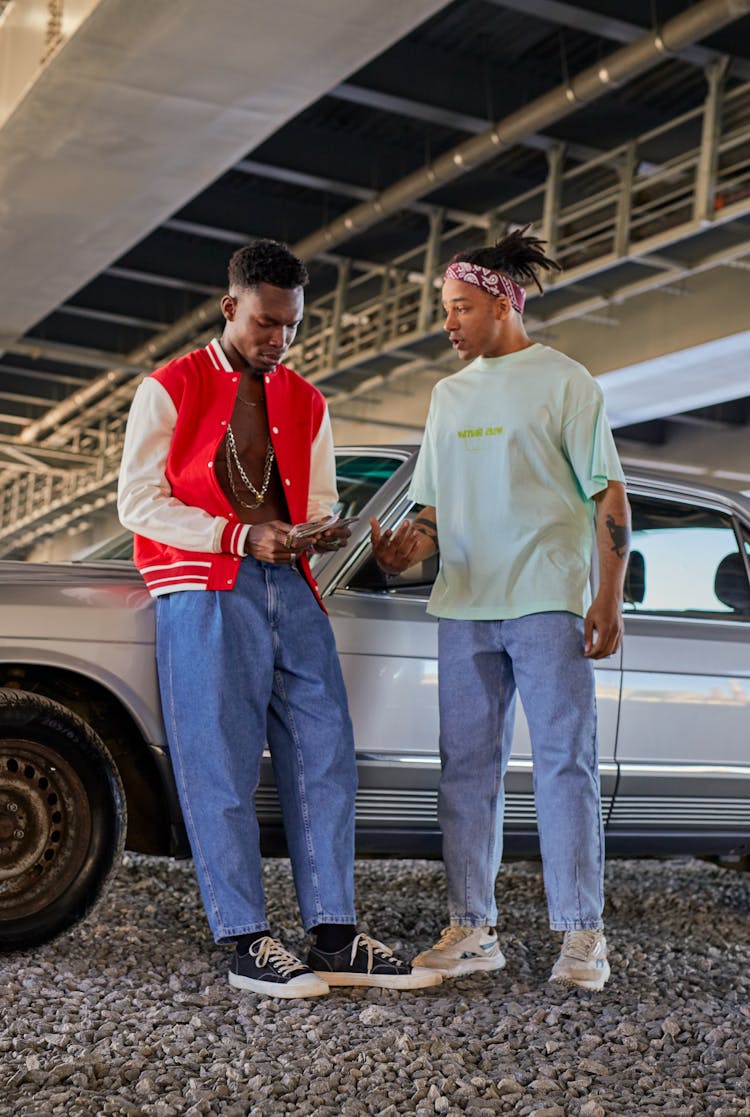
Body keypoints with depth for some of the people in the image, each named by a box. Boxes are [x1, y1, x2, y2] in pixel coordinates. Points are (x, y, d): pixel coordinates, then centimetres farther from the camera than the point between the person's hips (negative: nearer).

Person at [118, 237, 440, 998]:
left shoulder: (306, 403, 18)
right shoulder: (169, 389, 3)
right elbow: (137, 502, -4)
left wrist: (320, 535, -8)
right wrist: (240, 536, -14)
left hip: (289, 588, 5)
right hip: (202, 593, -5)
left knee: (325, 756, -1)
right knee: (221, 766, -6)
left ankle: (335, 938, 4)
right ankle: (246, 944, -1)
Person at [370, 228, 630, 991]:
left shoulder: (563, 381, 2)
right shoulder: (449, 393, 18)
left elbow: (609, 495, -2)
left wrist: (610, 600, -10)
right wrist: (408, 548, -3)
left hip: (547, 601, -5)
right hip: (463, 604, 6)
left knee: (564, 761, -3)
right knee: (466, 766, 5)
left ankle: (582, 934, 4)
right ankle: (472, 928, 13)